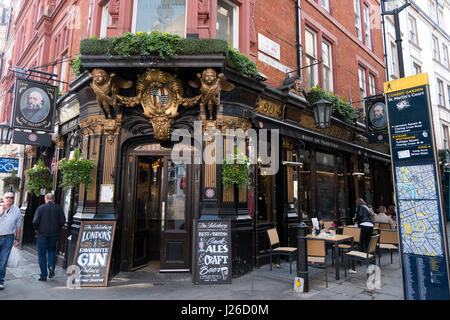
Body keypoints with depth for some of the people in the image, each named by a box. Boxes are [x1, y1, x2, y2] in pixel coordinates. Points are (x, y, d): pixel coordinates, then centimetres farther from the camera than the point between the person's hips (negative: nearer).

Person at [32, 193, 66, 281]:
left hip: (42, 234, -2)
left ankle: (43, 275, 10)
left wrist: (37, 229, 9)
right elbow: (63, 221, -5)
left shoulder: (40, 208, -4)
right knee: (52, 250, 22)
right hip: (54, 234, 2)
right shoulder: (58, 208, 0)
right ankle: (51, 267, 0)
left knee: (42, 254, 8)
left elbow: (35, 221, -10)